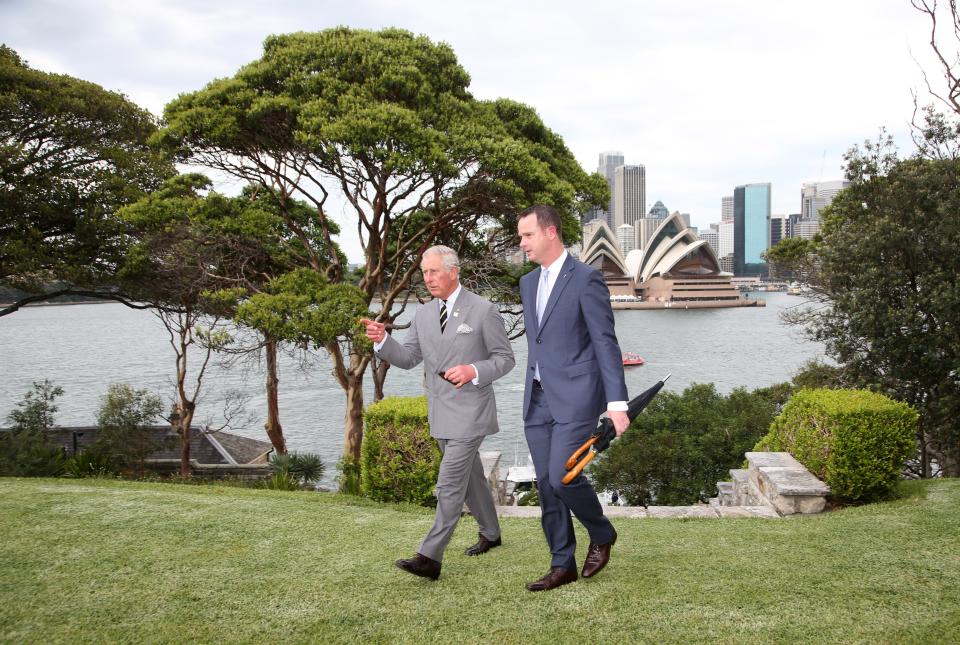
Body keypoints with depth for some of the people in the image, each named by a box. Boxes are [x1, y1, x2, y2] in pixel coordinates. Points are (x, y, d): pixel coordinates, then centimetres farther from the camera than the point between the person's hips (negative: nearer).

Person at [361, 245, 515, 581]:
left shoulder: (483, 310, -9)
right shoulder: (424, 314, 8)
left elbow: (505, 358, -5)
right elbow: (408, 358, 7)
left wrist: (474, 370, -23)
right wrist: (382, 340, -11)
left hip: (469, 413, -7)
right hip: (441, 413, 7)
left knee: (449, 484, -11)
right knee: (470, 476, 20)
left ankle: (430, 557, -11)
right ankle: (490, 533, 38)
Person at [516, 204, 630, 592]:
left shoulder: (587, 279, -9)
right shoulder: (528, 283, 13)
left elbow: (606, 344, -12)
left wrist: (617, 403, -17)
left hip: (575, 397, -7)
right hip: (538, 400, 7)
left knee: (563, 477, -13)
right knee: (546, 484, 7)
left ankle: (601, 534, 15)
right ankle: (562, 566, 17)